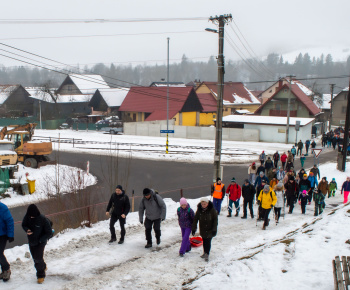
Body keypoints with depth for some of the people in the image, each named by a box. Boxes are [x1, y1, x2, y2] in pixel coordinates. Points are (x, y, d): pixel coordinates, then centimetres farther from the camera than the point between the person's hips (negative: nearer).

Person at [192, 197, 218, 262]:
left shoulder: (212, 209, -17)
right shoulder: (199, 210, -9)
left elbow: (215, 220, -11)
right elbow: (195, 219, -2)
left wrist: (214, 229, -14)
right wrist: (193, 229, -5)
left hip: (210, 229, -3)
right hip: (202, 229, 3)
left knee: (208, 241, -4)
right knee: (204, 241, 15)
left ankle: (207, 254, 8)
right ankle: (205, 253, 32)